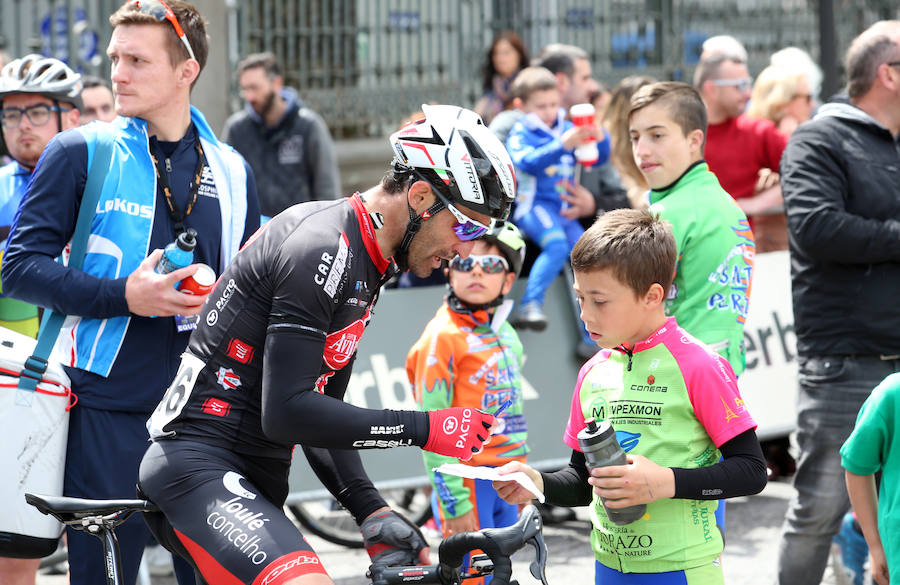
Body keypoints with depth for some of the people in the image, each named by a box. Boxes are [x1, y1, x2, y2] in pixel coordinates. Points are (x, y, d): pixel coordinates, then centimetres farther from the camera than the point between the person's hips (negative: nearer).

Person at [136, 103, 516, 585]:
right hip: (201, 468, -11)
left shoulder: (366, 266, 16)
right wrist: (424, 429, -19)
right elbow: (285, 414, -23)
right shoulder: (321, 250, -17)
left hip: (253, 481, 11)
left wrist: (372, 511, 5)